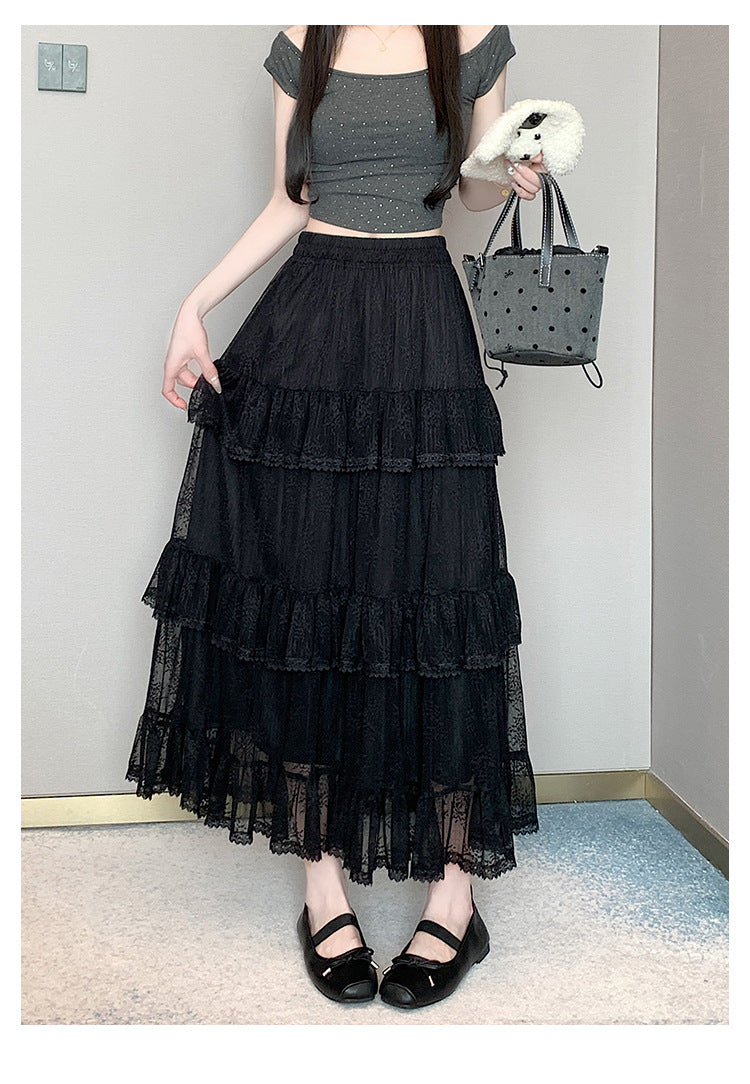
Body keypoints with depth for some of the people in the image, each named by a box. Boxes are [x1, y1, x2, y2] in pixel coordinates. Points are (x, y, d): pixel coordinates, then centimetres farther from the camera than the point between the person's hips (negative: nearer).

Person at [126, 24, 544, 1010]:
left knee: (432, 598, -5)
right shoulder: (303, 42, 11)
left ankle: (456, 896, 7)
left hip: (422, 335, -1)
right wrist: (195, 307, 3)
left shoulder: (474, 38, 8)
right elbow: (287, 205, 12)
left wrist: (520, 180, -8)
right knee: (301, 594, 0)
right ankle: (323, 879, 12)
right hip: (307, 328, 2)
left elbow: (476, 189, 15)